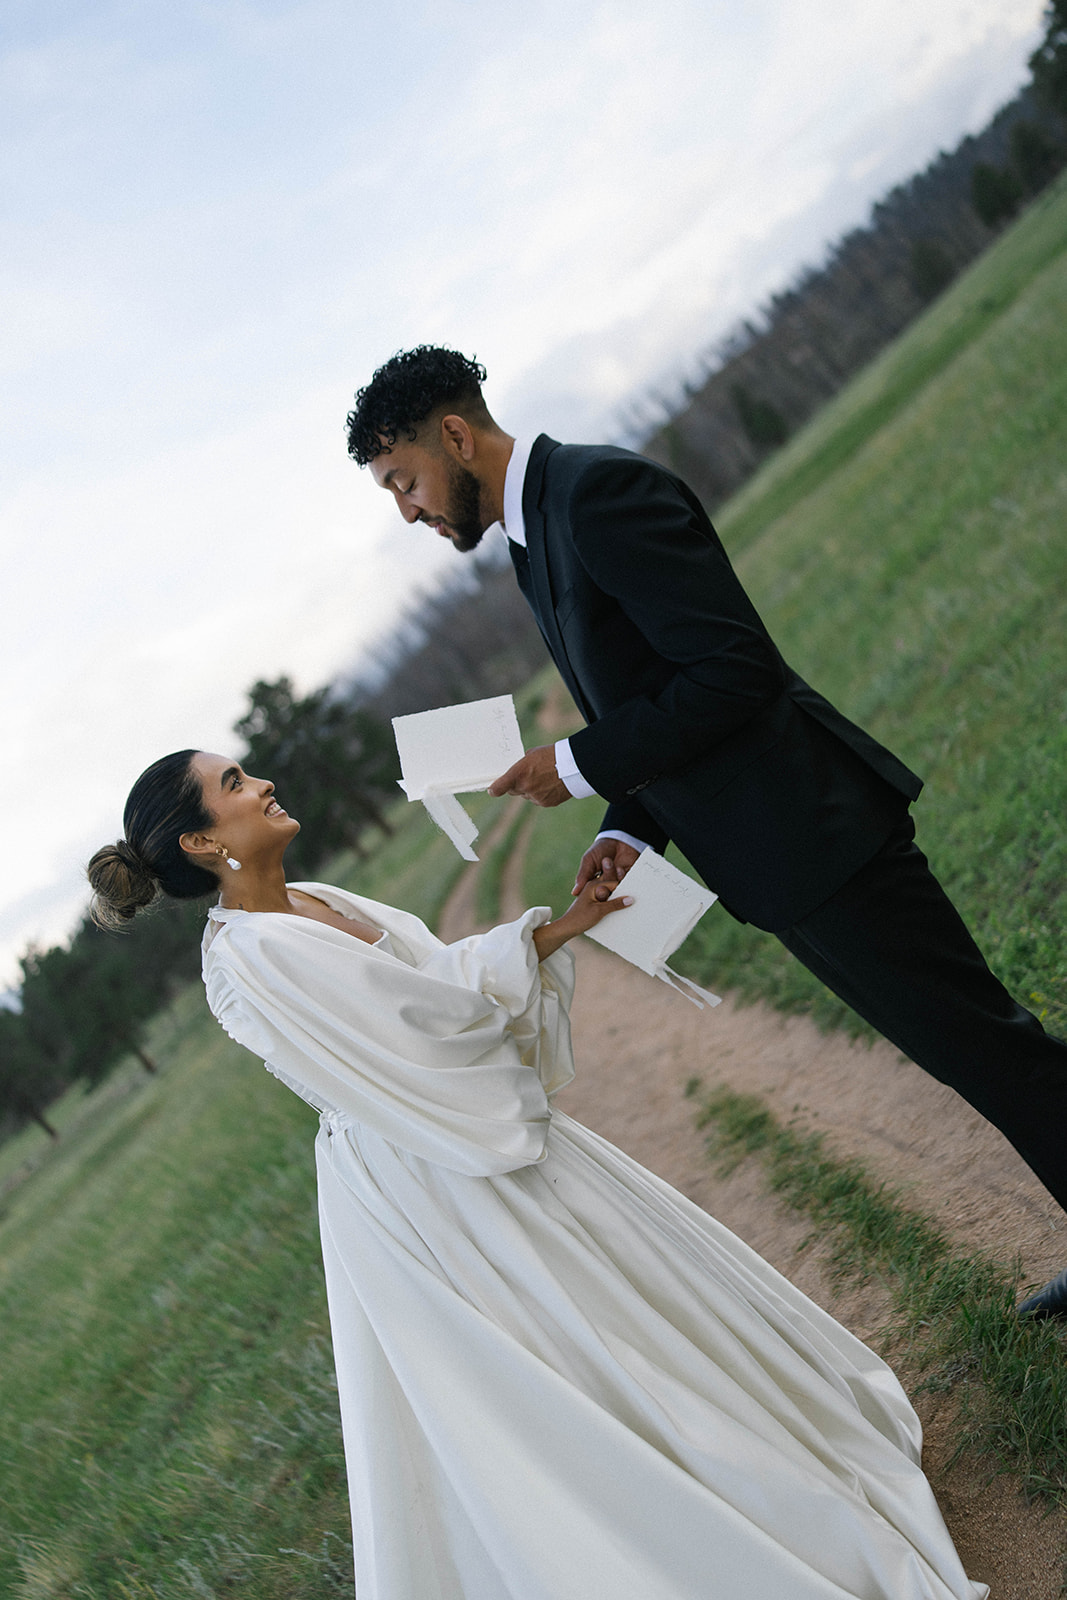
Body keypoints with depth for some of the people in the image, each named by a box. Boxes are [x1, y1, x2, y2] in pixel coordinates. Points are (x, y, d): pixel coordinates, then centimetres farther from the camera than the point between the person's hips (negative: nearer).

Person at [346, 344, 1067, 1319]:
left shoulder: (599, 488, -16)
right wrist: (629, 831, 3)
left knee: (987, 1046, 0)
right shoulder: (531, 541, 15)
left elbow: (739, 668, -22)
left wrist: (581, 766, -17)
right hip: (779, 869, 10)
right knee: (972, 1052, 17)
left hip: (813, 829, -10)